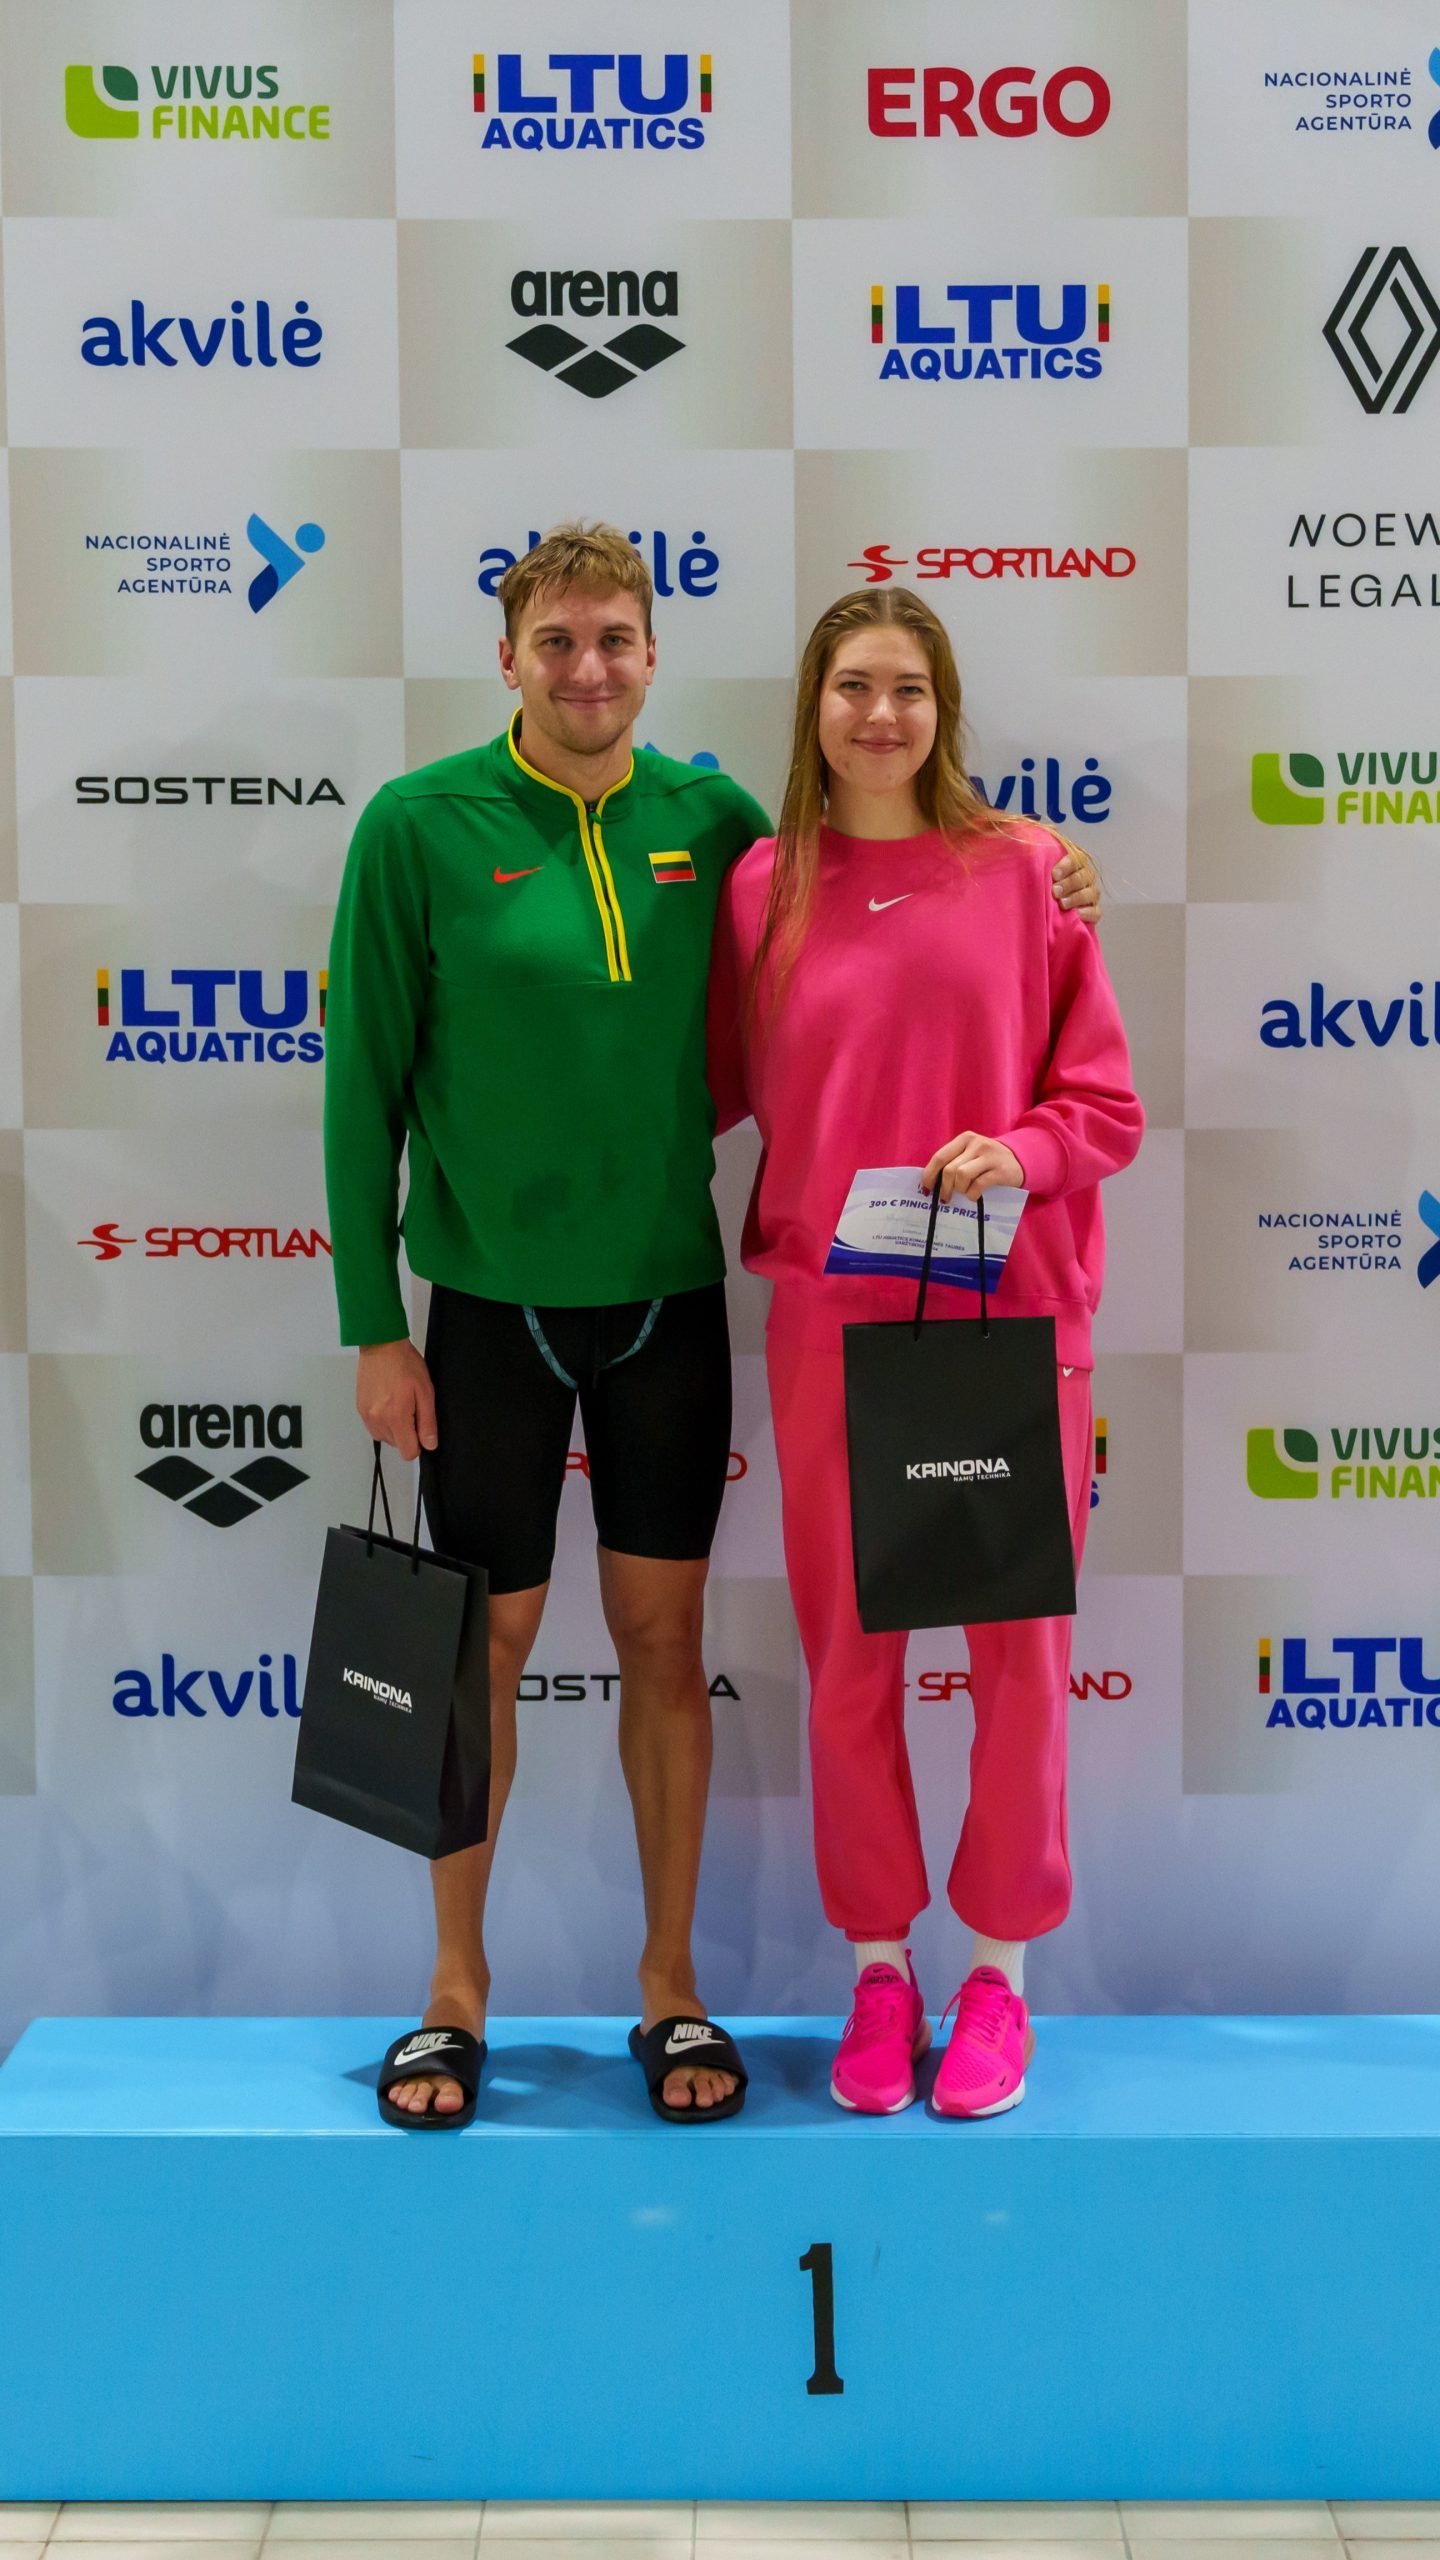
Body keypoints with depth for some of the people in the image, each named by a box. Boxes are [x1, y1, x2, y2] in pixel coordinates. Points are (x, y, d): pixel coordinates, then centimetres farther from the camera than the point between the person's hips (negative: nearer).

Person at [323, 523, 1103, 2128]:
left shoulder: (707, 816, 2)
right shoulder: (421, 825, -7)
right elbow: (364, 1083, -5)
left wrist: (1034, 866, 0)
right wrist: (374, 1326, -7)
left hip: (669, 1295, 3)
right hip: (492, 1303, -2)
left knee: (663, 1635, 10)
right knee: (488, 1639, 7)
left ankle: (669, 1984, 25)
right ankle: (458, 1985, 26)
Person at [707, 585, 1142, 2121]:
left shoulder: (1021, 869, 0)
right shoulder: (761, 888, 5)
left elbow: (1106, 1102, 1)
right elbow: (716, 1090, 12)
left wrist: (1019, 1150, -17)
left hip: (1009, 1313, -1)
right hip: (829, 1316, 1)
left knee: (1016, 1646, 6)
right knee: (849, 1655, 7)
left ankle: (999, 1971, 23)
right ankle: (878, 1967, 25)